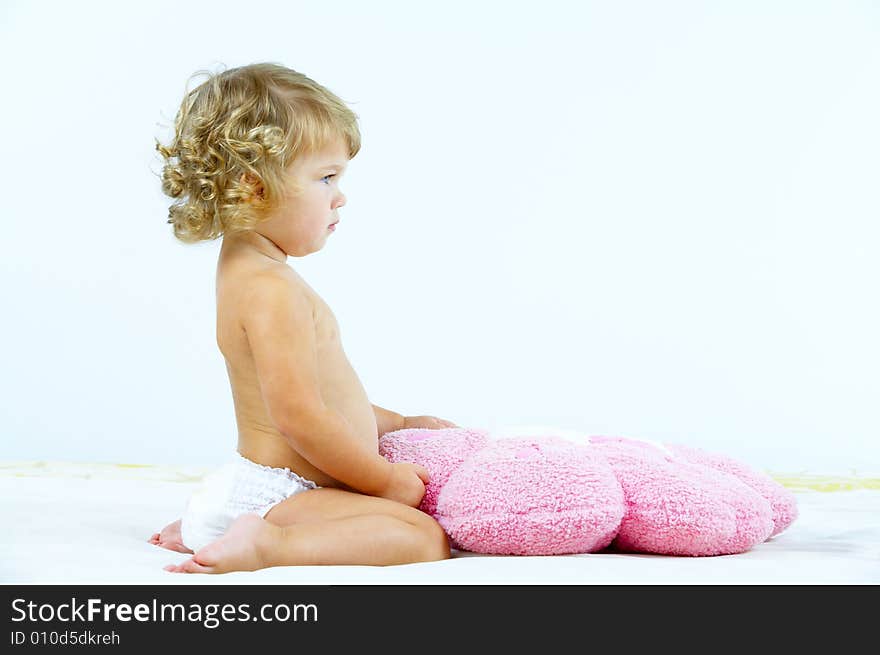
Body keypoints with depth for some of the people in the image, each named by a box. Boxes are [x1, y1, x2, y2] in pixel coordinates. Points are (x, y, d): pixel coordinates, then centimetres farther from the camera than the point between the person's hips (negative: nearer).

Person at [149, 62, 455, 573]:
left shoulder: (251, 270, 16)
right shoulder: (272, 288, -19)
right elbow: (298, 416, -24)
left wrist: (400, 424, 21)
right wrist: (387, 480, -13)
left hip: (261, 487, 11)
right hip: (274, 490, -11)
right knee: (426, 539, -22)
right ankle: (265, 545, -20)